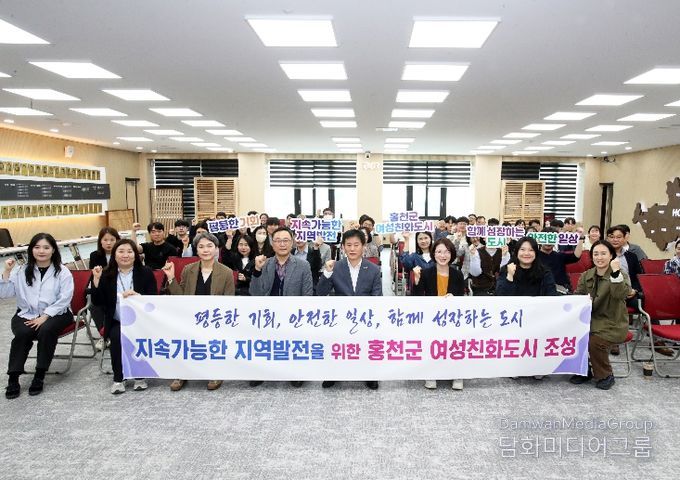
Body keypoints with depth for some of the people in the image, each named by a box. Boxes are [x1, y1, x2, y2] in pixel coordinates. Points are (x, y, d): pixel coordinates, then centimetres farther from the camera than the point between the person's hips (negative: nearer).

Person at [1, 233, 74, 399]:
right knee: (23, 334, -28)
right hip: (26, 314, 2)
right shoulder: (21, 271, 8)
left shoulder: (62, 272, -1)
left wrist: (45, 316, -16)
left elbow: (64, 299, -8)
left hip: (55, 314, -2)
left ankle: (39, 376, -19)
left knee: (46, 330, -32)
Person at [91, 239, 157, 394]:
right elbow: (97, 302, 1)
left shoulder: (145, 272, 4)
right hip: (117, 323, 1)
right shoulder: (107, 274, 7)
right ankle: (118, 378, -10)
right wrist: (96, 280, -10)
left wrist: (137, 295, -21)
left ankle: (140, 376, -7)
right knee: (117, 336, -29)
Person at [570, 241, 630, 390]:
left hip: (613, 324, -4)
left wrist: (615, 272, -38)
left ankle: (605, 376, -1)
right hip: (590, 320, 5)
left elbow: (621, 294, -26)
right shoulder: (586, 275, 9)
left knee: (594, 342, -29)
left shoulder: (620, 275, -6)